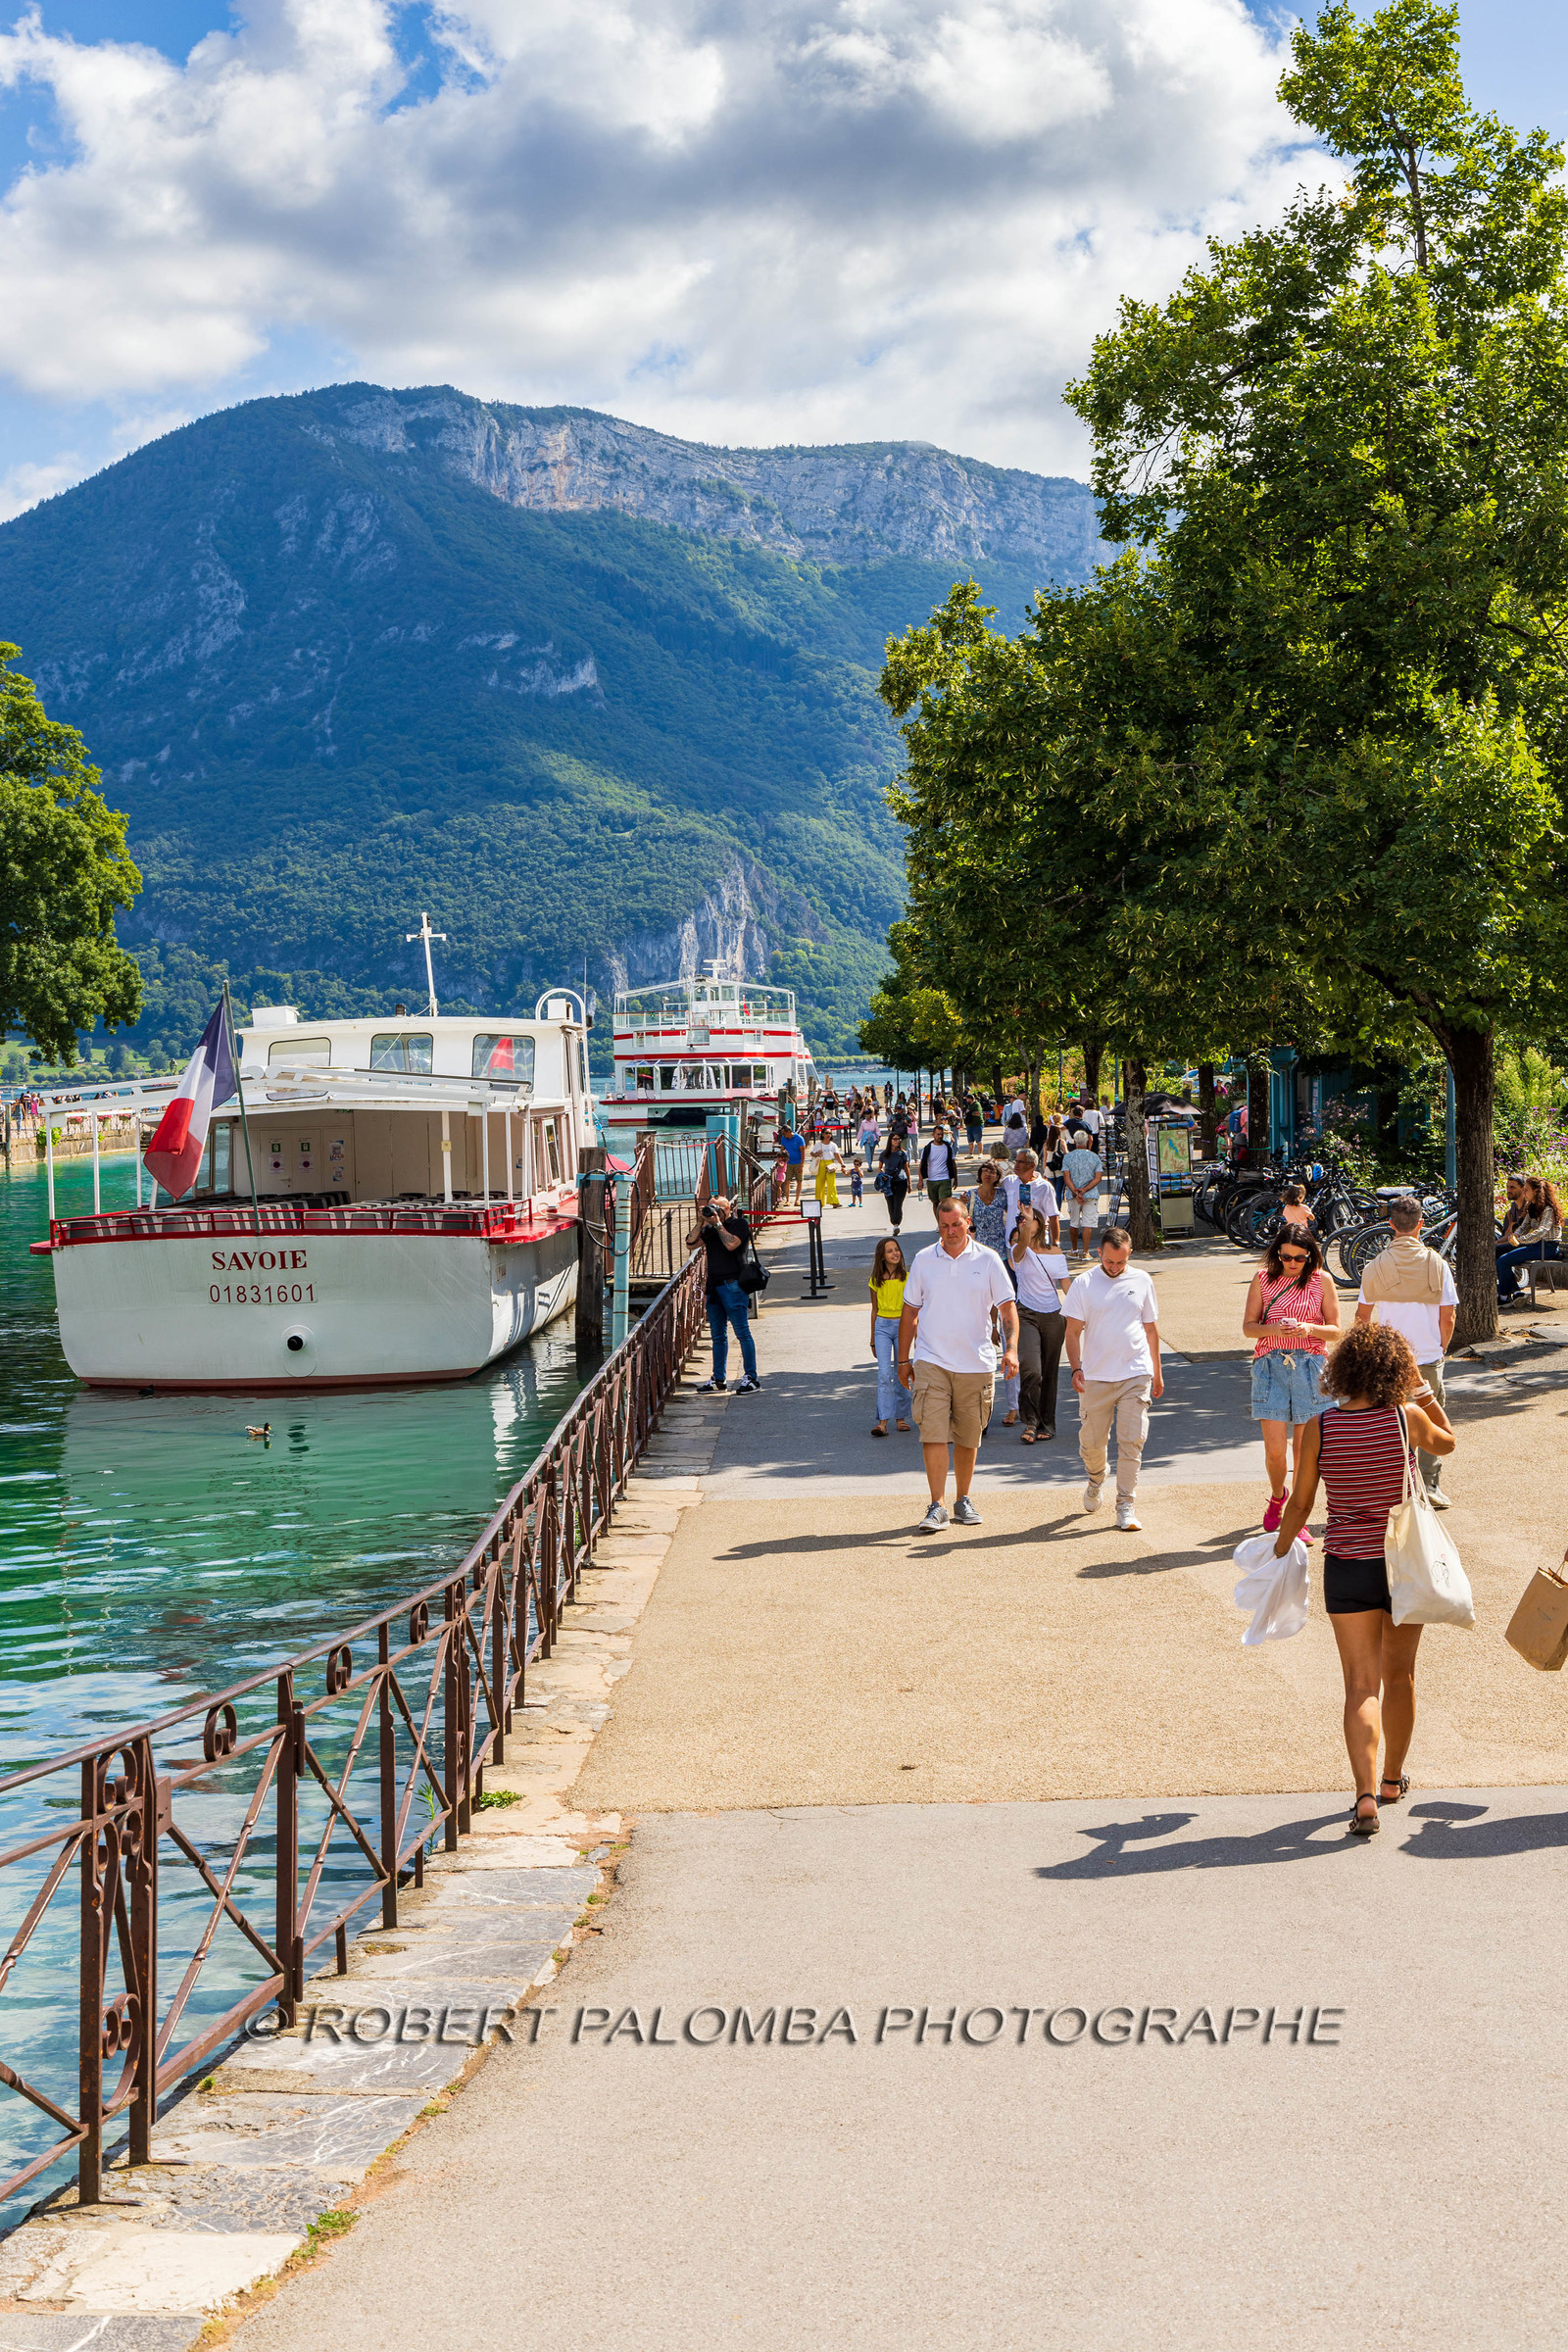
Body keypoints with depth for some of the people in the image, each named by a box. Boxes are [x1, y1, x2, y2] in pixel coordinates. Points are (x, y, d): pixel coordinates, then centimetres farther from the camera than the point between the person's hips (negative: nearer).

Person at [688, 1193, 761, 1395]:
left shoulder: (739, 1224, -2)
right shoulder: (710, 1228, 16)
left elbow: (731, 1244, -19)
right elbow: (691, 1244, 8)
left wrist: (718, 1224, -10)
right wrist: (701, 1222, -1)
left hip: (733, 1285, -7)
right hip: (713, 1285, 7)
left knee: (742, 1332, -7)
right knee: (718, 1335, 11)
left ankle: (750, 1377, -6)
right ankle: (718, 1379, 15)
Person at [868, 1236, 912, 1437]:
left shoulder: (906, 1278, 0)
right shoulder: (876, 1281, 4)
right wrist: (873, 1340, 15)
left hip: (902, 1326, 0)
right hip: (882, 1326, 0)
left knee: (901, 1374, 5)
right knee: (884, 1373, -11)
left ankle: (901, 1417, 19)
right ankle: (882, 1421, -15)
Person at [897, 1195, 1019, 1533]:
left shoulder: (988, 1260, 2)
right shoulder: (923, 1260, 5)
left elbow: (1007, 1308, 2)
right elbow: (910, 1312, 11)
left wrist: (1011, 1347, -14)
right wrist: (903, 1359, 9)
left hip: (976, 1364, 1)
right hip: (931, 1361, 0)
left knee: (968, 1438, 9)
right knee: (933, 1433, -11)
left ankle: (963, 1500, 25)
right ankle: (937, 1507, -9)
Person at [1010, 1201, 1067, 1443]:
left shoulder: (1055, 1253, 8)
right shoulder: (1018, 1252, -2)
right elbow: (1023, 1242, -27)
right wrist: (1026, 1218, -40)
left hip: (1053, 1316, 3)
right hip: (1027, 1315, -3)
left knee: (1049, 1373, 8)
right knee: (1030, 1369, -19)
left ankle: (1047, 1424, 20)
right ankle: (1031, 1422, -7)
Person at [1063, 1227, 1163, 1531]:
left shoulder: (1141, 1281, 7)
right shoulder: (1084, 1284, 0)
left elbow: (1151, 1328, 16)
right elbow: (1073, 1331, -1)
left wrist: (1157, 1372, 18)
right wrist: (1076, 1367, -15)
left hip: (1136, 1374, 1)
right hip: (1096, 1377, -1)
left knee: (1132, 1442, -5)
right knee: (1092, 1441, 6)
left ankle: (1126, 1506, 0)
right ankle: (1095, 1481, 37)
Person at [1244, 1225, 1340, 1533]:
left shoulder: (1321, 1282, 4)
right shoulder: (1263, 1279, 5)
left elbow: (1335, 1330, 5)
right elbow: (1248, 1326, 5)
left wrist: (1310, 1329, -15)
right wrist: (1273, 1329, -15)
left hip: (1309, 1367, 0)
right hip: (1271, 1366, 0)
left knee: (1305, 1449, 1)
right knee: (1274, 1449, -6)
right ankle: (1277, 1496, 26)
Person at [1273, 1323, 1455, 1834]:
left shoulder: (1320, 1428, -9)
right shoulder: (1407, 1418, -10)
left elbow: (1299, 1504, -2)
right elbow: (1446, 1442, 13)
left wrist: (1280, 1552, 12)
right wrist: (1425, 1394, 17)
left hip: (1348, 1567, -1)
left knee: (1361, 1684, 2)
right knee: (1399, 1675, 20)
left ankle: (1366, 1794, -13)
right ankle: (1392, 1779, 36)